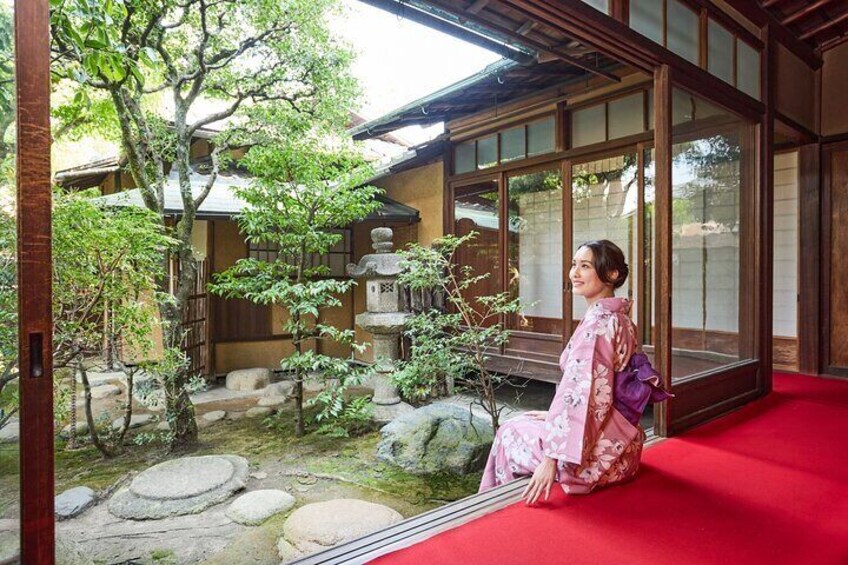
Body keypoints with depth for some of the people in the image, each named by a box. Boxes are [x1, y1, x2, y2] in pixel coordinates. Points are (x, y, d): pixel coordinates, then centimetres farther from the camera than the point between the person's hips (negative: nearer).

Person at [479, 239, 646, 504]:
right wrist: (555, 415, 19)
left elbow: (583, 394, -26)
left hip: (598, 449, -9)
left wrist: (552, 458, -23)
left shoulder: (597, 321, -21)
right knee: (522, 424, 24)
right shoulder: (620, 319, 8)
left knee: (509, 433, 10)